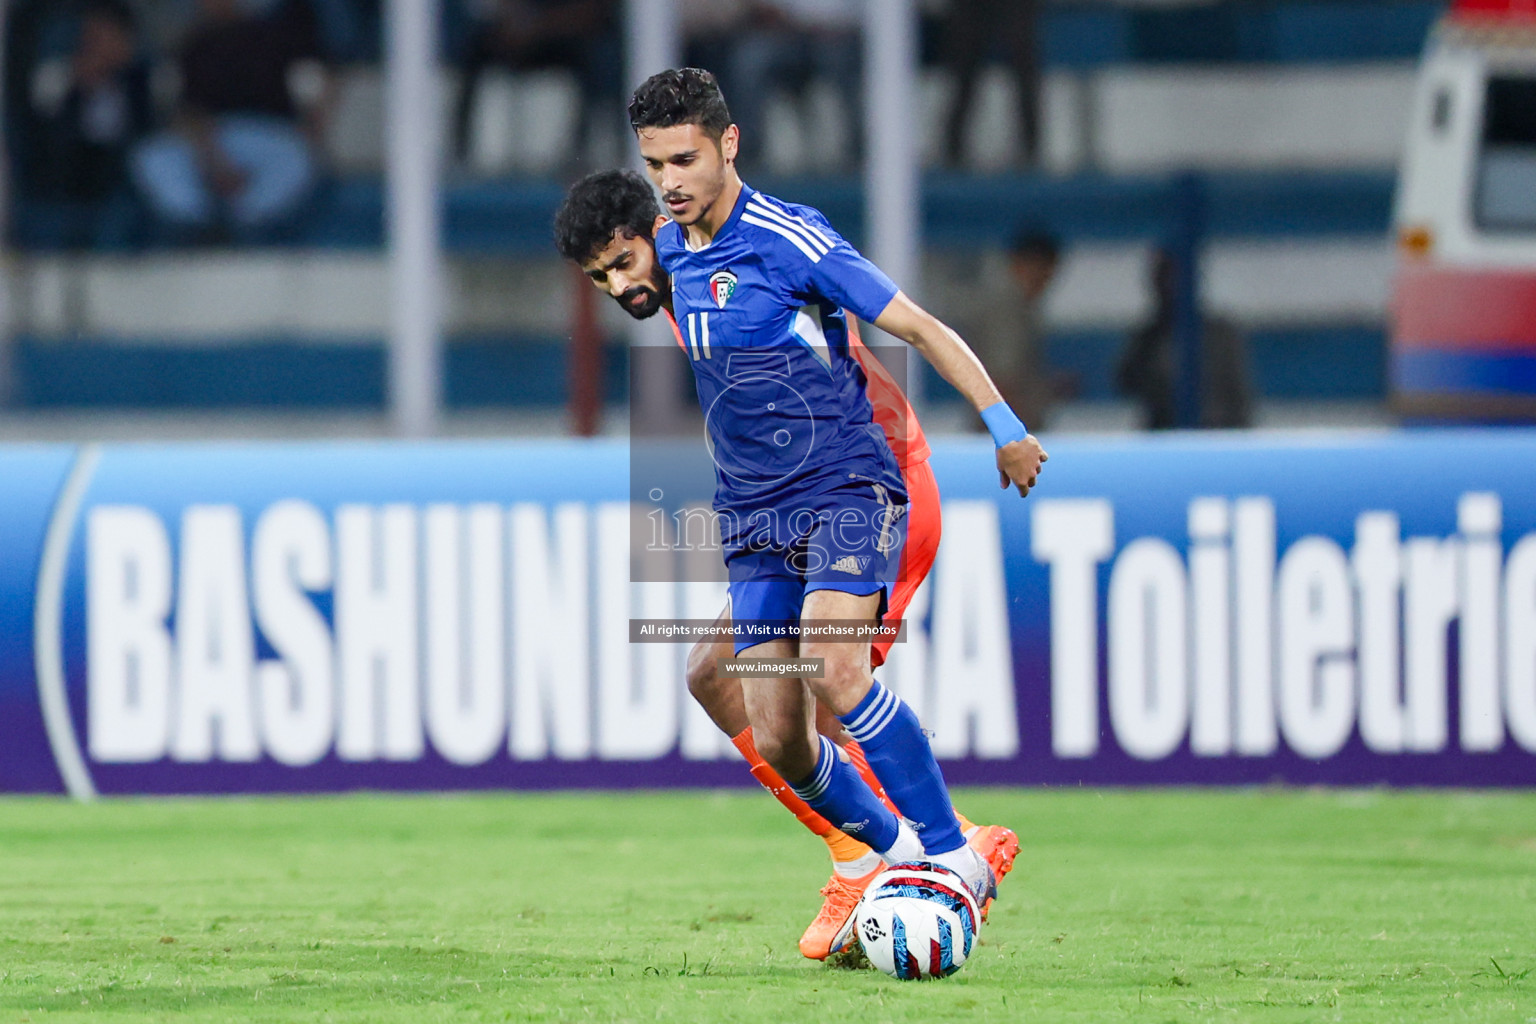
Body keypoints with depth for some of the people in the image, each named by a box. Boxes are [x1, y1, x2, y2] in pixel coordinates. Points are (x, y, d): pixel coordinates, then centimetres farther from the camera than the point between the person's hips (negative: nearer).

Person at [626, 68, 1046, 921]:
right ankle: (896, 852, 17)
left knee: (834, 672, -29)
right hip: (754, 522, 6)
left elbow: (918, 328, -9)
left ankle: (952, 857, -20)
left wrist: (1005, 427, -14)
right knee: (777, 743, -5)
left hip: (847, 490, -6)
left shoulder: (788, 239, -12)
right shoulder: (670, 250, 9)